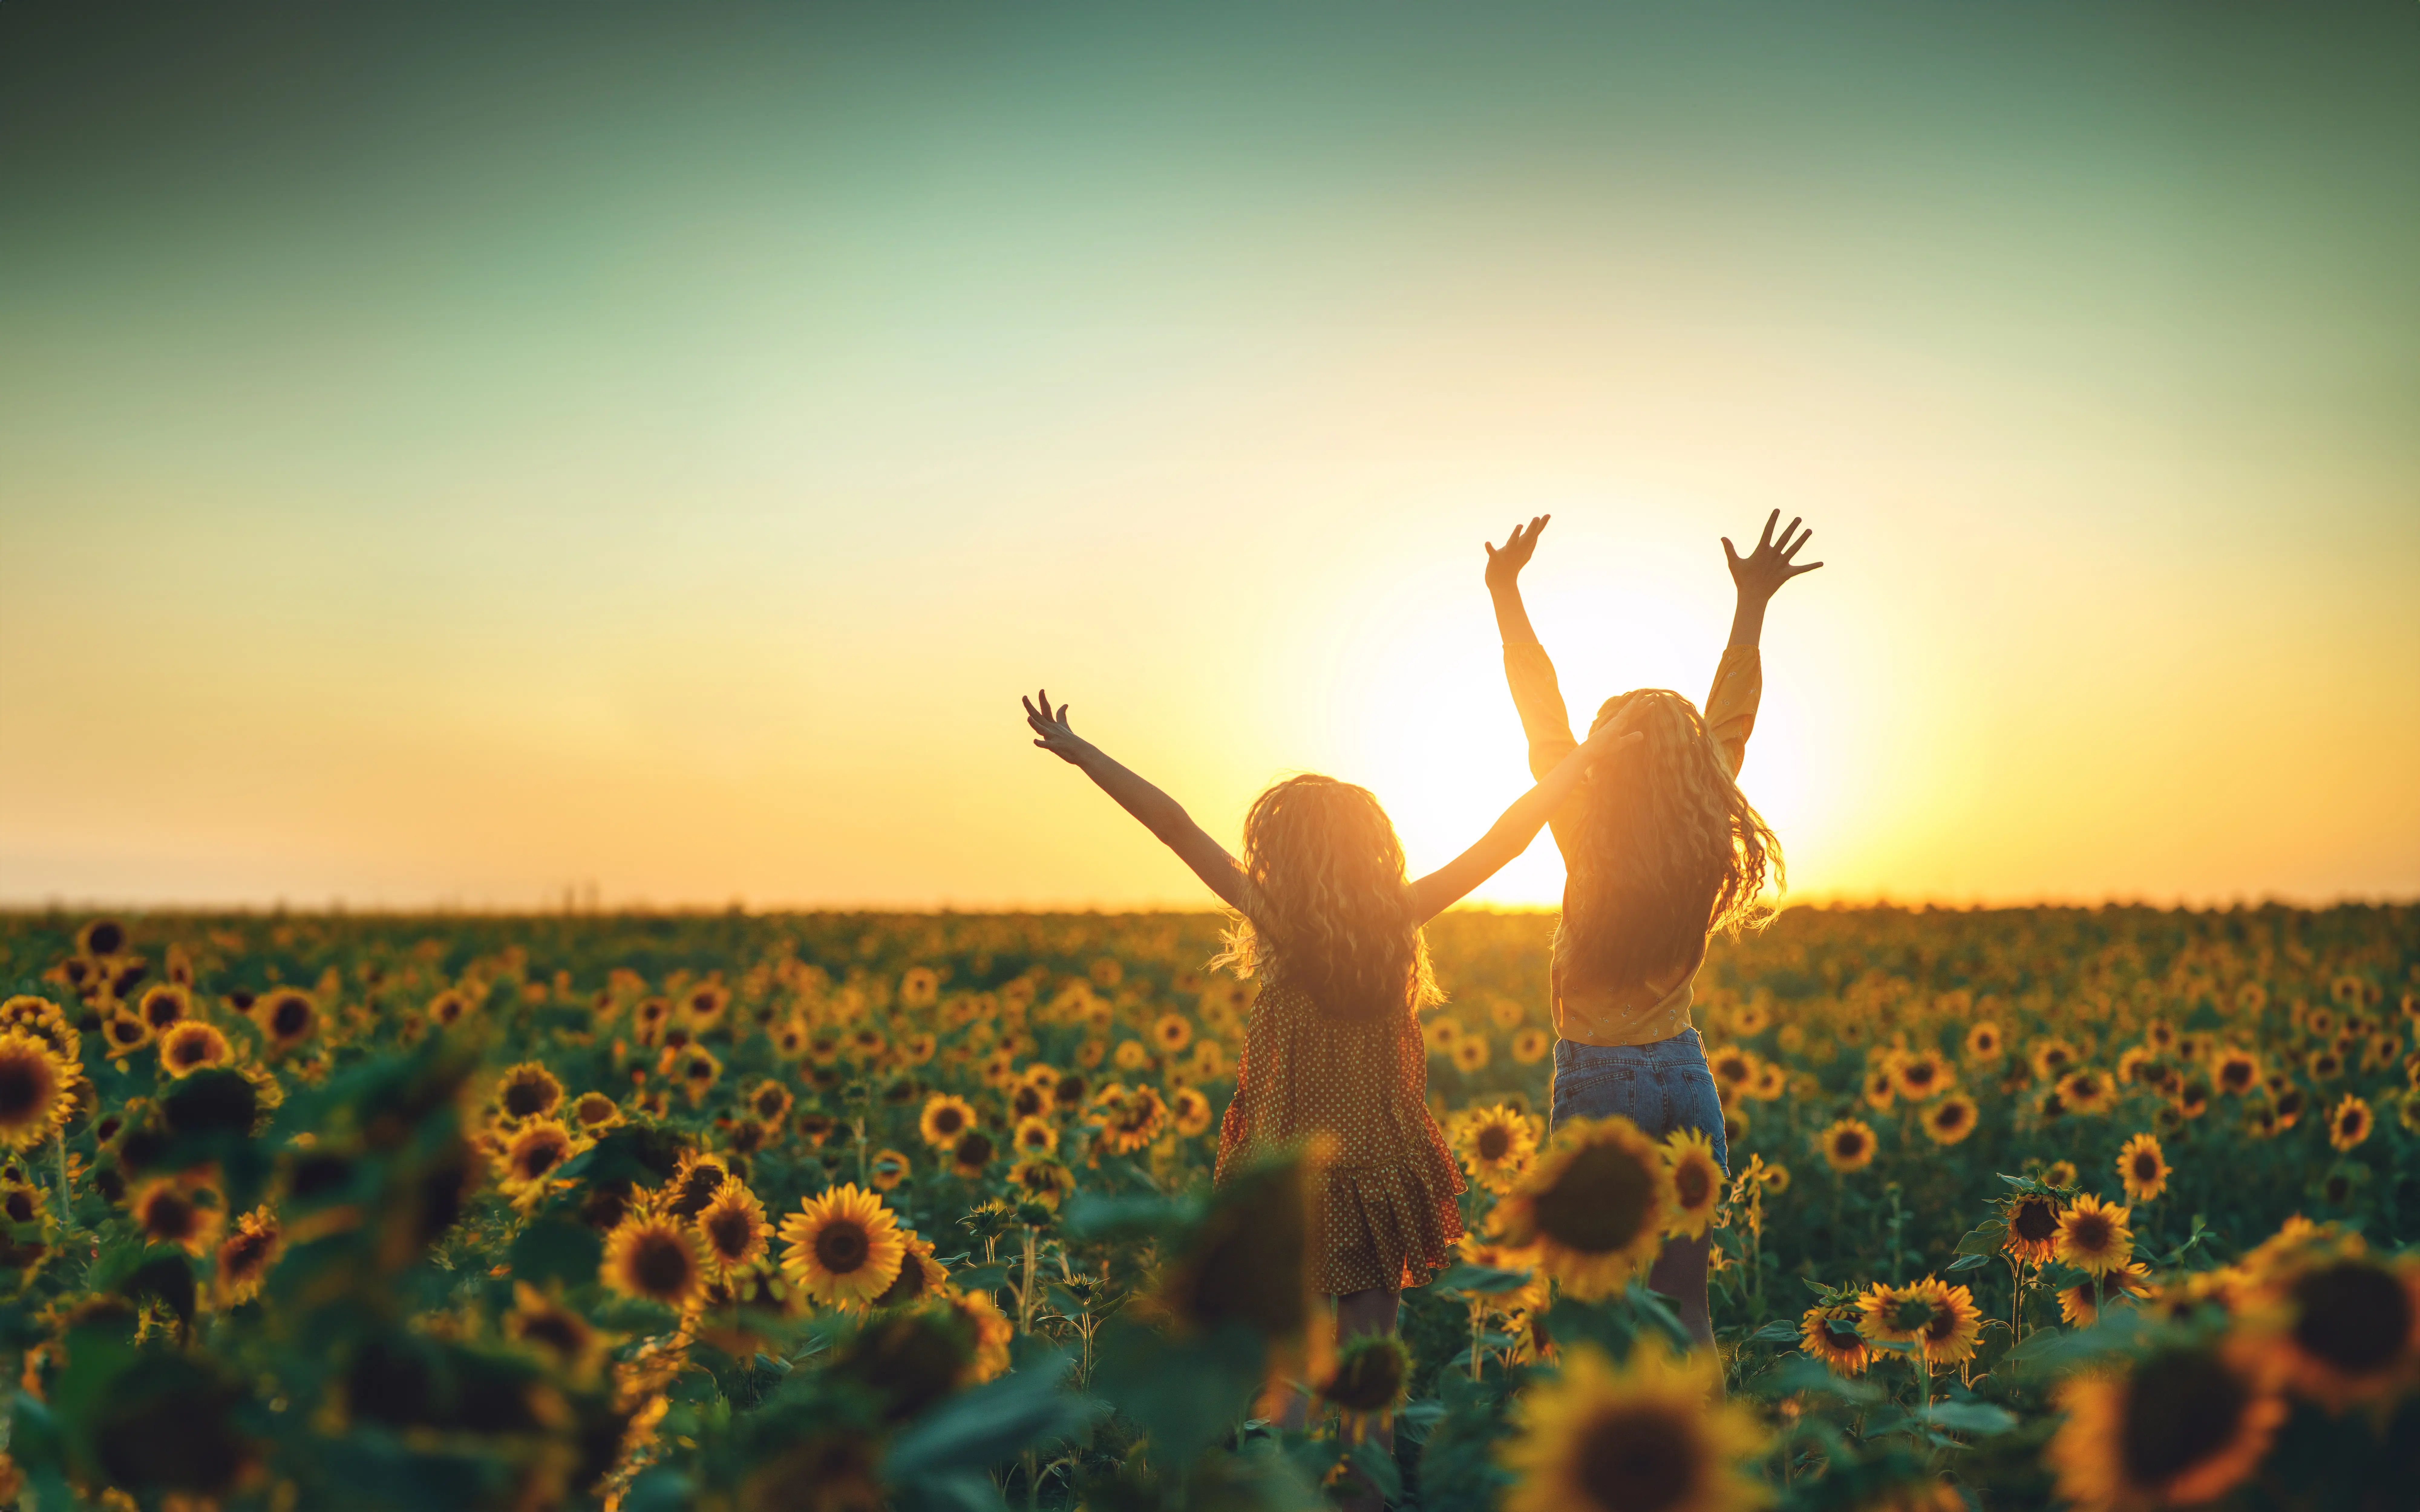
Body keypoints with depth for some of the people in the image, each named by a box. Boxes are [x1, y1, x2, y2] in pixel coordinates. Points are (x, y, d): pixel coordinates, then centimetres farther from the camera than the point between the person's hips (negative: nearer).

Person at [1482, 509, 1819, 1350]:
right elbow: (1729, 719, 8)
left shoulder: (1591, 846, -13)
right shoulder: (1710, 851, -2)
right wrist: (1752, 604, 16)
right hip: (1684, 1074, 4)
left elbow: (1542, 718, -6)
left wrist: (1506, 593, 0)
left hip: (1599, 1075, -4)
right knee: (1685, 1305, 10)